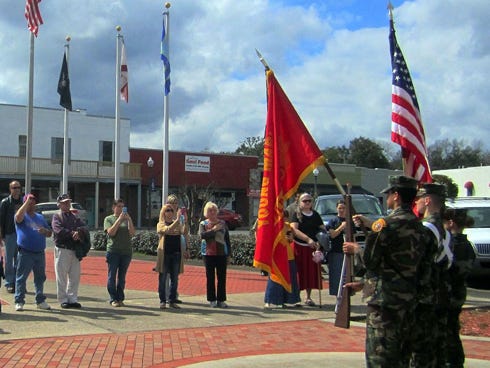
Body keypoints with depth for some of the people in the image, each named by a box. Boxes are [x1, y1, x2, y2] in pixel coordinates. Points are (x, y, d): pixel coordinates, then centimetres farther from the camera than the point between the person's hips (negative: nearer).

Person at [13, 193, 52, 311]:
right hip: (25, 253, -5)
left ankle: (40, 301, 19)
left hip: (40, 253, 5)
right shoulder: (23, 216, 1)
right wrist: (27, 202, -18)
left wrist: (45, 231, -6)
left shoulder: (40, 217, 17)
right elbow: (18, 216, -26)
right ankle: (19, 301, 4)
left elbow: (49, 233, 18)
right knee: (21, 278, -2)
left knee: (40, 278, 10)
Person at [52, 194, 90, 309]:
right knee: (62, 277, -1)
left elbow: (84, 228, 3)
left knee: (75, 276, 7)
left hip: (75, 251, 5)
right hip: (62, 250, -5)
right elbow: (59, 230, -14)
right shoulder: (57, 217, 4)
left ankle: (72, 299, 15)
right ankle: (63, 300, 7)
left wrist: (78, 231, -17)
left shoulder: (75, 217, 18)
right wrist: (72, 233, -16)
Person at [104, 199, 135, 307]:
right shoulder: (108, 219, 5)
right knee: (112, 276, 0)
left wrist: (129, 220, -9)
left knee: (122, 277, 6)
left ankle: (120, 298, 13)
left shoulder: (127, 219, 12)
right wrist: (119, 219, -13)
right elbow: (111, 232, -11)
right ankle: (113, 299, 6)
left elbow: (132, 233, 1)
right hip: (113, 251, -2)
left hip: (126, 251, 3)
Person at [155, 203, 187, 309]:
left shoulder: (177, 224, 10)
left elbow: (183, 232, -9)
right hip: (164, 254, -3)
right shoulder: (160, 224, 2)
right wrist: (178, 219, -25)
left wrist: (185, 220, -21)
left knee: (175, 279, 6)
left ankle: (172, 301, 14)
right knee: (163, 278, 2)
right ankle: (162, 301, 10)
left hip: (176, 254, 3)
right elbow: (168, 230, -20)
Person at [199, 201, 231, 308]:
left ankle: (221, 300, 9)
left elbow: (227, 239, 11)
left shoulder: (222, 223, 9)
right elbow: (202, 235, -13)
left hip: (221, 253, 1)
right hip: (208, 254, -1)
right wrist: (213, 230, -18)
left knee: (222, 277, 1)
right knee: (210, 277, 3)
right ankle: (212, 300, 11)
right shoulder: (203, 224, 6)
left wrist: (229, 254, 8)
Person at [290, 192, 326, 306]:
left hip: (312, 247, 3)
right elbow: (294, 229, -15)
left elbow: (322, 228, 11)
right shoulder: (297, 215, -1)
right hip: (299, 247, -3)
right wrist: (308, 239, -25)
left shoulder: (315, 215, 11)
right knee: (299, 271, -4)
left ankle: (308, 297, 16)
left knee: (311, 271, 5)